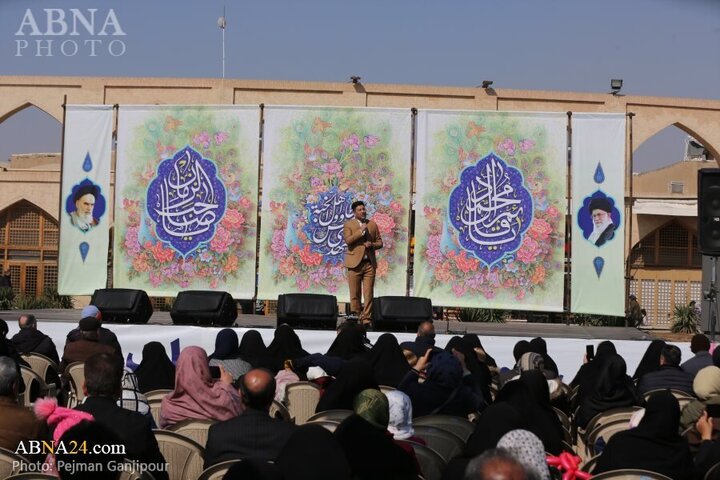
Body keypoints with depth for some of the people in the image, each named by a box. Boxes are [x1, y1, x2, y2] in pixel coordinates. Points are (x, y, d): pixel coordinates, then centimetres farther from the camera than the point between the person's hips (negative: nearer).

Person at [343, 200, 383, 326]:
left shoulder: (373, 224, 14)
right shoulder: (348, 224, 4)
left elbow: (380, 242, 15)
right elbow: (348, 240, -12)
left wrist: (372, 244, -6)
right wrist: (361, 231, -15)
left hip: (370, 263, 3)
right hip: (355, 263, -2)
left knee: (368, 293, -2)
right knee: (355, 293, 1)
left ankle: (366, 318, 0)